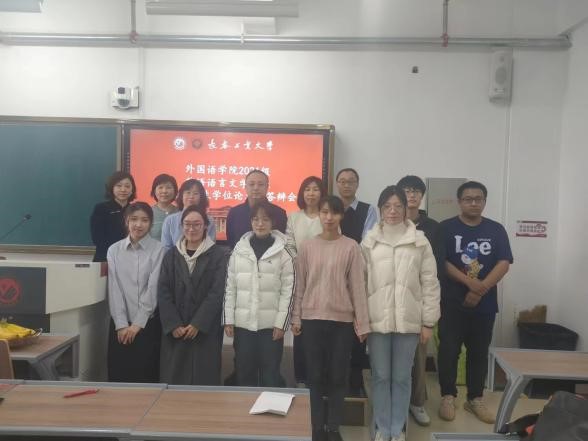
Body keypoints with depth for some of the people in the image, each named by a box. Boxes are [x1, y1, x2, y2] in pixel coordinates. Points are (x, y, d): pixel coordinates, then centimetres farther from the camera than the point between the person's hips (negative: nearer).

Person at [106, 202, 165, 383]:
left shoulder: (158, 249, -4)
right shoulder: (114, 250, 5)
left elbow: (153, 288, -8)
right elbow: (114, 289, 0)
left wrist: (138, 323, -9)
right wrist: (121, 324, -6)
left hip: (148, 323, -2)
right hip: (120, 324, 3)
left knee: (146, 376, 2)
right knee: (118, 375, 7)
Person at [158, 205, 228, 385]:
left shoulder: (218, 255, -1)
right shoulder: (171, 255, 9)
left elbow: (217, 292, -7)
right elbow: (163, 292, 3)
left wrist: (198, 324, -13)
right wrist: (173, 324, -9)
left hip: (206, 329, -2)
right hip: (174, 330, 3)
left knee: (205, 377, -1)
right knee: (173, 377, 4)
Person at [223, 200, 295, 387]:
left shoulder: (283, 252, -2)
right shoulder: (239, 250, 4)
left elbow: (288, 290, -4)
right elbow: (230, 287, 5)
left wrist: (281, 323, -8)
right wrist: (228, 319, 1)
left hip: (271, 324, -2)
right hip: (243, 323, 2)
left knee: (270, 375, 7)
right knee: (244, 373, 12)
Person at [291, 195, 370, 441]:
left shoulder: (351, 247, -2)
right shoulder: (307, 247, 3)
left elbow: (357, 286, -2)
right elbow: (300, 285, 6)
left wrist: (362, 323, -3)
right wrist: (296, 318, 4)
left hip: (342, 320, -1)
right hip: (312, 319, 1)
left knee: (338, 376, 6)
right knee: (315, 376, 7)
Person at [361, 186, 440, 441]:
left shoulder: (419, 241, 0)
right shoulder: (369, 242, 2)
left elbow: (430, 283, 1)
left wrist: (428, 322, -1)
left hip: (408, 319, 0)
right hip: (377, 319, 0)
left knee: (402, 377, 10)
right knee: (380, 376, 9)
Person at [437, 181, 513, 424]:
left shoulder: (496, 230, 5)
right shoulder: (446, 228, -2)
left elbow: (504, 264, -3)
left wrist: (481, 290, -15)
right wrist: (470, 283, -18)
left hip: (485, 303, 2)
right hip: (452, 302, -2)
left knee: (479, 352, 10)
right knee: (449, 350, 1)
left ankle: (475, 399, 24)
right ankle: (448, 396, 16)